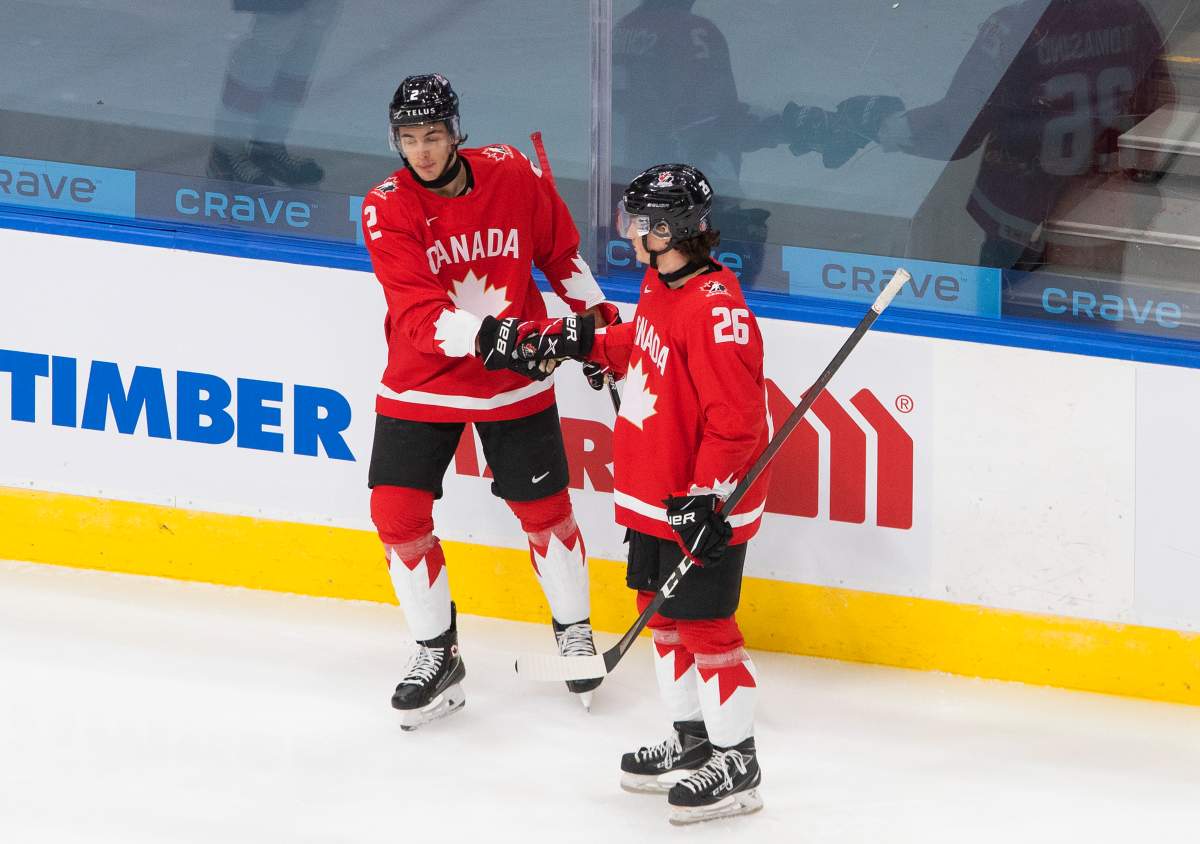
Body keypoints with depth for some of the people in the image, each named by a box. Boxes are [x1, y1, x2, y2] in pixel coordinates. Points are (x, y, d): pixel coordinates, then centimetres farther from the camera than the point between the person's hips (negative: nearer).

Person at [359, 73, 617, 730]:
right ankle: (437, 655, 10)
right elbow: (417, 312, -27)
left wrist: (596, 318, 8)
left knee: (542, 506, 7)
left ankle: (574, 629, 31)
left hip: (515, 380, 1)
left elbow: (559, 250, 8)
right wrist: (483, 336, -42)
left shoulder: (514, 175, -11)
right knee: (397, 511, -5)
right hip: (422, 380, -1)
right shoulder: (387, 209, -16)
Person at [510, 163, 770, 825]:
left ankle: (736, 764, 5)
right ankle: (691, 739, 32)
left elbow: (735, 418, -26)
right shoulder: (660, 286, 6)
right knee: (663, 616, 18)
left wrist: (706, 497, -27)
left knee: (705, 625, -4)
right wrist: (578, 338, 16)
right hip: (652, 497, 10)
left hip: (700, 506, -10)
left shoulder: (715, 310, -25)